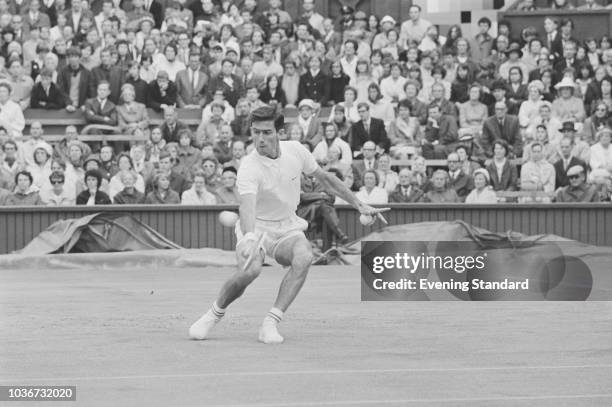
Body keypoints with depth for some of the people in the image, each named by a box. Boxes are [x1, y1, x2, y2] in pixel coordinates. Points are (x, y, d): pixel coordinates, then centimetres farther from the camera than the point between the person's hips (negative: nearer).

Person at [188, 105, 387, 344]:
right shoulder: (249, 168, -24)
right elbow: (247, 205, -42)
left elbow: (325, 178, 10)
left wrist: (359, 205, 15)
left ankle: (271, 324, -29)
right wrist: (249, 238, -61)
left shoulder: (295, 151, -8)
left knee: (304, 257, -30)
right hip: (257, 227, -4)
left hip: (288, 227, 4)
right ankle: (215, 313, -4)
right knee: (250, 269, -33)